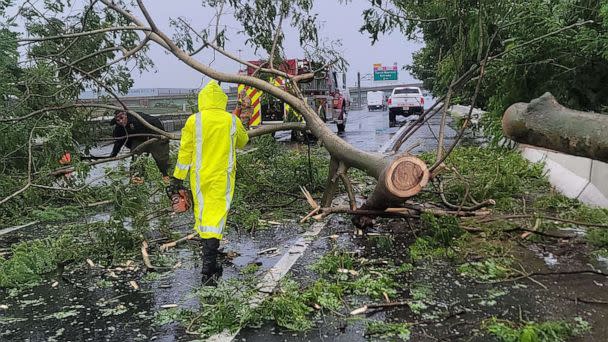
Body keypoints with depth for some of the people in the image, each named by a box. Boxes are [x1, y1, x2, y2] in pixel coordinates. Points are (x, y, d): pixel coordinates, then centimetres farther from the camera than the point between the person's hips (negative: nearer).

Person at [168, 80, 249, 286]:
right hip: (223, 176, -1)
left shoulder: (194, 121, -5)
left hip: (200, 177, 1)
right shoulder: (232, 121, -2)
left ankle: (208, 252, 33)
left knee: (202, 213, 16)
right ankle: (208, 268, -10)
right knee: (217, 215, -3)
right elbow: (243, 142, 17)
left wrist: (177, 178, 5)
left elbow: (185, 151, -2)